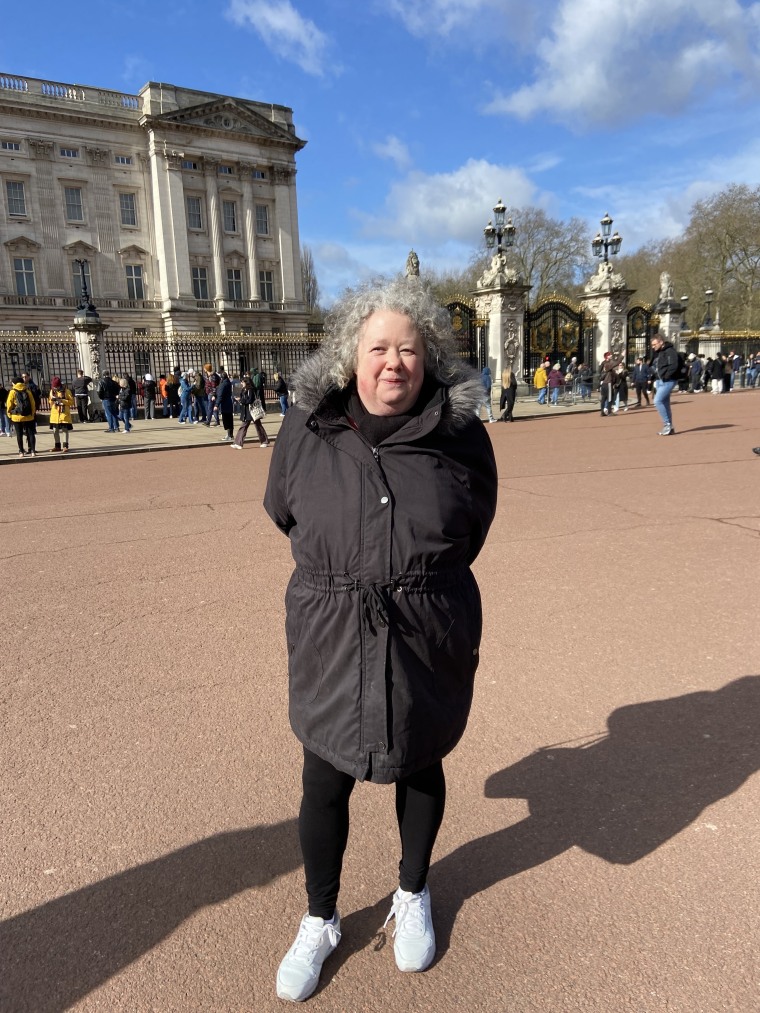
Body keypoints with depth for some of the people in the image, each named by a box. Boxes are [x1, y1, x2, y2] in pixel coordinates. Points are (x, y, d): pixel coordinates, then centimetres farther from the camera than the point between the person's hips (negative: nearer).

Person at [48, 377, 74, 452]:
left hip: (64, 413, -5)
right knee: (55, 430, 9)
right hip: (54, 414, 5)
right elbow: (50, 401, 18)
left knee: (64, 430, -7)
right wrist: (52, 400, -5)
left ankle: (65, 446, -5)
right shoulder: (52, 391, 11)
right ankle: (57, 446, 19)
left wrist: (62, 400, -20)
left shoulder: (66, 391, -4)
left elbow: (71, 401, -8)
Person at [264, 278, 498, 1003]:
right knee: (324, 786, 12)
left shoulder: (461, 435, -9)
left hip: (430, 643, 1)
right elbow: (285, 515, 9)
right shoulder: (304, 432, -8)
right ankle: (320, 921, 41)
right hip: (330, 640, 0)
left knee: (420, 769, 20)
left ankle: (412, 895, 49)